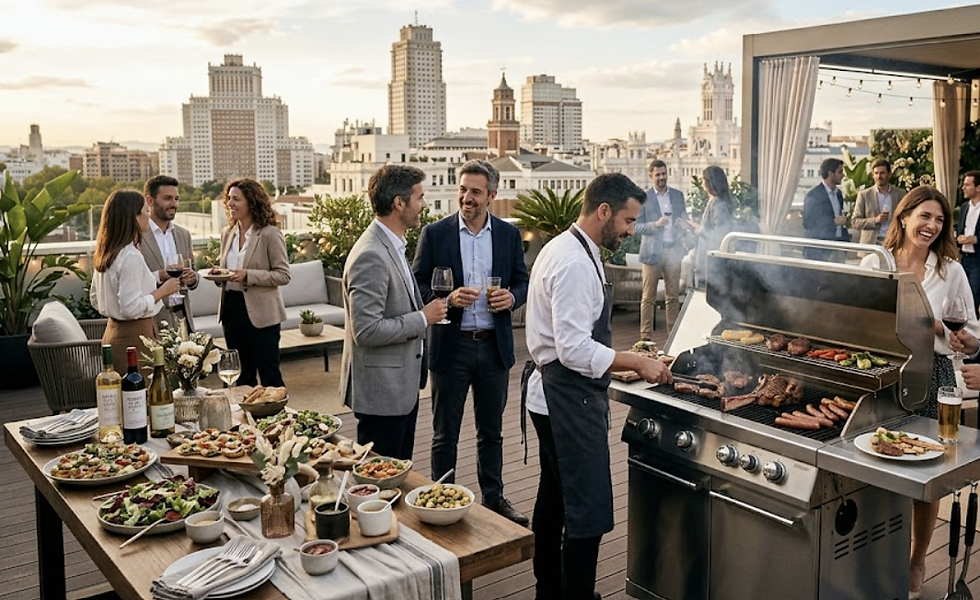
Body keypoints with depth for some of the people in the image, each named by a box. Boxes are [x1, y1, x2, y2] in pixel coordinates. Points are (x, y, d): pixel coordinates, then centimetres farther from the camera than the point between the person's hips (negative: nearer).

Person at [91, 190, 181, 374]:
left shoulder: (104, 253, 10)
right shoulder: (130, 256, -18)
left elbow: (95, 299, 19)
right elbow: (131, 308, -22)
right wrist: (161, 291, -11)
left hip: (113, 333, 9)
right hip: (134, 337, -9)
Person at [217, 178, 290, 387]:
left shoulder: (269, 234, -10)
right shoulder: (227, 234, 10)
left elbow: (283, 275, -12)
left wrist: (248, 275, -22)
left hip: (260, 312, -6)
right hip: (232, 308, 6)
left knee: (268, 373, 1)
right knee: (241, 373, 16)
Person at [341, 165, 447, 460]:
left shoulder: (393, 246, 11)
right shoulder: (370, 256, -22)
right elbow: (366, 330, -26)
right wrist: (423, 318, -18)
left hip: (403, 385, 10)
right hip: (381, 391, -10)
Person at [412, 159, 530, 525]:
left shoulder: (509, 234, 3)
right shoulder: (435, 234, -5)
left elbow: (522, 282, 10)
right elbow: (418, 286, -3)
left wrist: (512, 297, -13)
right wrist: (447, 299, -22)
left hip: (495, 346, 3)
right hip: (451, 346, -2)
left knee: (491, 432, 17)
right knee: (445, 435, 8)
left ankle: (494, 499, 32)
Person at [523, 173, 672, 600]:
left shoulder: (564, 248, 12)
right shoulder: (575, 264, -21)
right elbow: (574, 350, -27)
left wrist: (623, 360, 19)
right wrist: (637, 363, -20)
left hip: (551, 394, 11)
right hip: (569, 399, -11)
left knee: (554, 499, 20)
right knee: (589, 513, -4)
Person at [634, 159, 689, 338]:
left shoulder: (677, 195, 12)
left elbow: (684, 219, 18)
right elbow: (636, 226, -4)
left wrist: (684, 225, -6)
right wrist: (655, 224, -20)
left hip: (673, 250, 4)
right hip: (653, 251, -4)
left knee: (673, 296, 7)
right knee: (648, 297, -1)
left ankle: (673, 334, 14)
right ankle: (645, 335, 3)